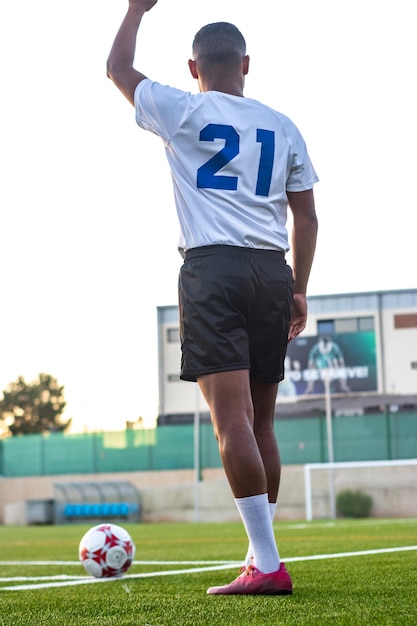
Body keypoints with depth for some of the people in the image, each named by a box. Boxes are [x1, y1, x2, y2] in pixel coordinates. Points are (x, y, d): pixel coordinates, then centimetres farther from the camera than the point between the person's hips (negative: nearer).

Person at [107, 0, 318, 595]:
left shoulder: (183, 112, 3)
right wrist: (299, 290, 21)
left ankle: (268, 565, -17)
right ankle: (261, 558, 16)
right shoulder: (283, 127, 14)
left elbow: (118, 68, 19)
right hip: (272, 273, 5)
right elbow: (306, 217, 15)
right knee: (260, 422, 12)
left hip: (212, 268, -5)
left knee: (233, 417, -11)